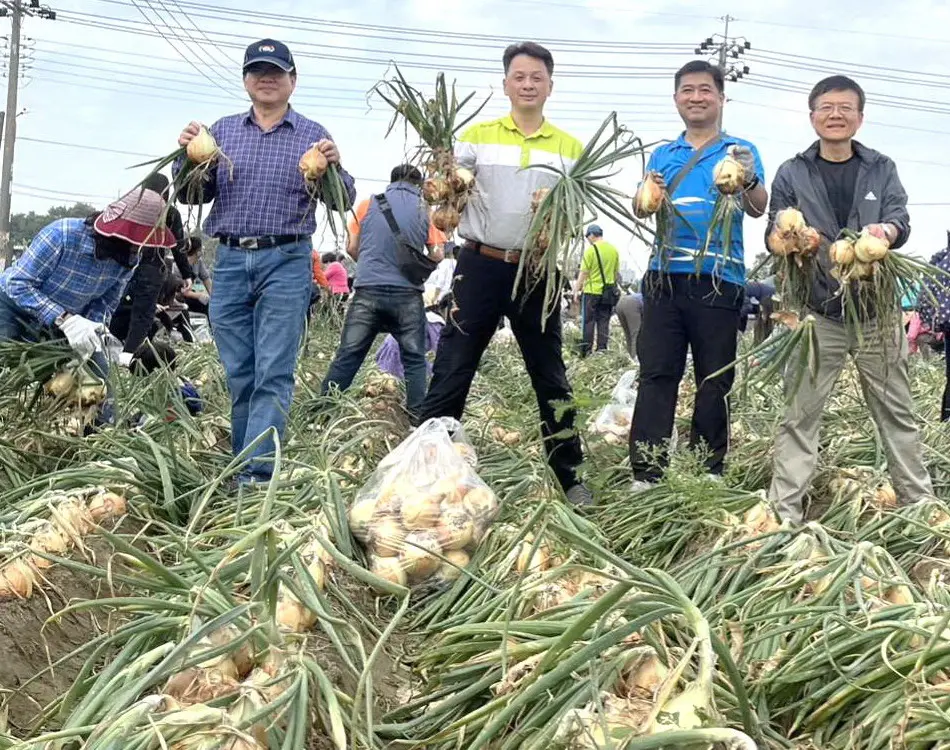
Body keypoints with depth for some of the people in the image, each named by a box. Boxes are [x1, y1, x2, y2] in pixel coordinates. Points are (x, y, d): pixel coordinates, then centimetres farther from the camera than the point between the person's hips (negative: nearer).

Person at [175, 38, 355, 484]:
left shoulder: (313, 136, 8)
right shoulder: (222, 131, 15)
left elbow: (343, 202, 4)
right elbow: (194, 195, 13)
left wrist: (334, 168, -15)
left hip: (286, 263, -3)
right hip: (230, 261, 3)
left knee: (273, 374, -9)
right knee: (239, 375, 7)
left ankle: (255, 475, -12)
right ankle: (241, 465, 16)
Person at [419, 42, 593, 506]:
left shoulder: (570, 148, 9)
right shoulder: (477, 136, 5)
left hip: (538, 274, 1)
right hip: (480, 267, -1)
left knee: (551, 379, 9)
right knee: (451, 373, -2)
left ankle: (569, 477, 18)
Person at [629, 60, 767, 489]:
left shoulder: (740, 151, 9)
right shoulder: (662, 155, 19)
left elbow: (758, 209, -4)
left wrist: (748, 180, -26)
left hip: (718, 279, -2)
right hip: (665, 276, 2)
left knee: (714, 381, 2)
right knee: (656, 375, -3)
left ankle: (709, 474, 9)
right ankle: (646, 474, -3)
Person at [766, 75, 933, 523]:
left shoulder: (881, 169, 9)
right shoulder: (791, 174, 7)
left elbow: (901, 221, -4)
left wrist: (886, 230, -28)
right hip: (816, 314, -1)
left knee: (896, 412, 9)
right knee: (800, 415, -2)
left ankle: (919, 502, 19)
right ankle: (785, 512, 2)